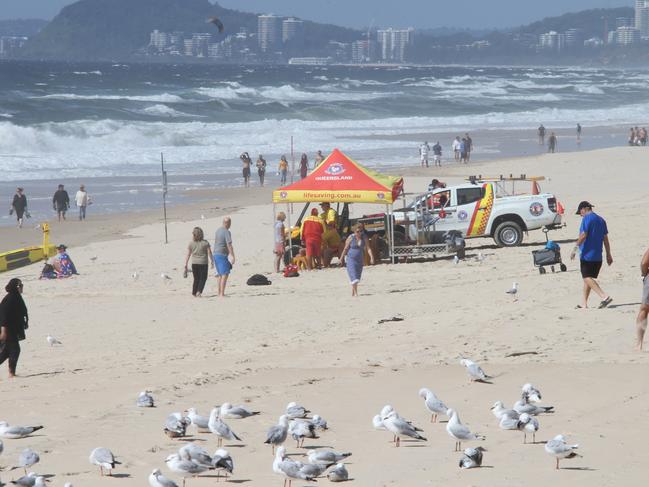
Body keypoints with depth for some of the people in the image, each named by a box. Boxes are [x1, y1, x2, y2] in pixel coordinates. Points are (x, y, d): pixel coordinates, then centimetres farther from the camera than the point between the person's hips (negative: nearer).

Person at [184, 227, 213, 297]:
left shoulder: (191, 244, -3)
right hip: (203, 263, -3)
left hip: (194, 263, 3)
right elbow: (209, 253, -5)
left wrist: (185, 266, 3)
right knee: (203, 278, 8)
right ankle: (199, 291, -8)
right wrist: (212, 262, 8)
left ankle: (194, 293, 16)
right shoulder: (205, 243, -8)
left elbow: (188, 255, -2)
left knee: (196, 279, 15)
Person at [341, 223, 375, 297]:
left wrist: (372, 257, -20)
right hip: (351, 259, -4)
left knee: (357, 277, 11)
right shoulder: (351, 238, -9)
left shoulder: (364, 238, -2)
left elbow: (368, 248, -7)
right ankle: (355, 293, -15)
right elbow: (345, 248, -1)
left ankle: (353, 292, 25)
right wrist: (342, 258, 6)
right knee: (354, 277, -14)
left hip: (360, 259, 4)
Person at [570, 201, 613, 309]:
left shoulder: (587, 219, -8)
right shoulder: (601, 220, 16)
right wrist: (608, 255, 18)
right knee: (588, 278, 16)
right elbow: (605, 239, 16)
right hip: (598, 256, 8)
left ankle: (604, 296, -26)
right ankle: (584, 303, 18)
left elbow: (583, 235, -16)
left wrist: (575, 249, -12)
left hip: (587, 255, -8)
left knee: (587, 278, -11)